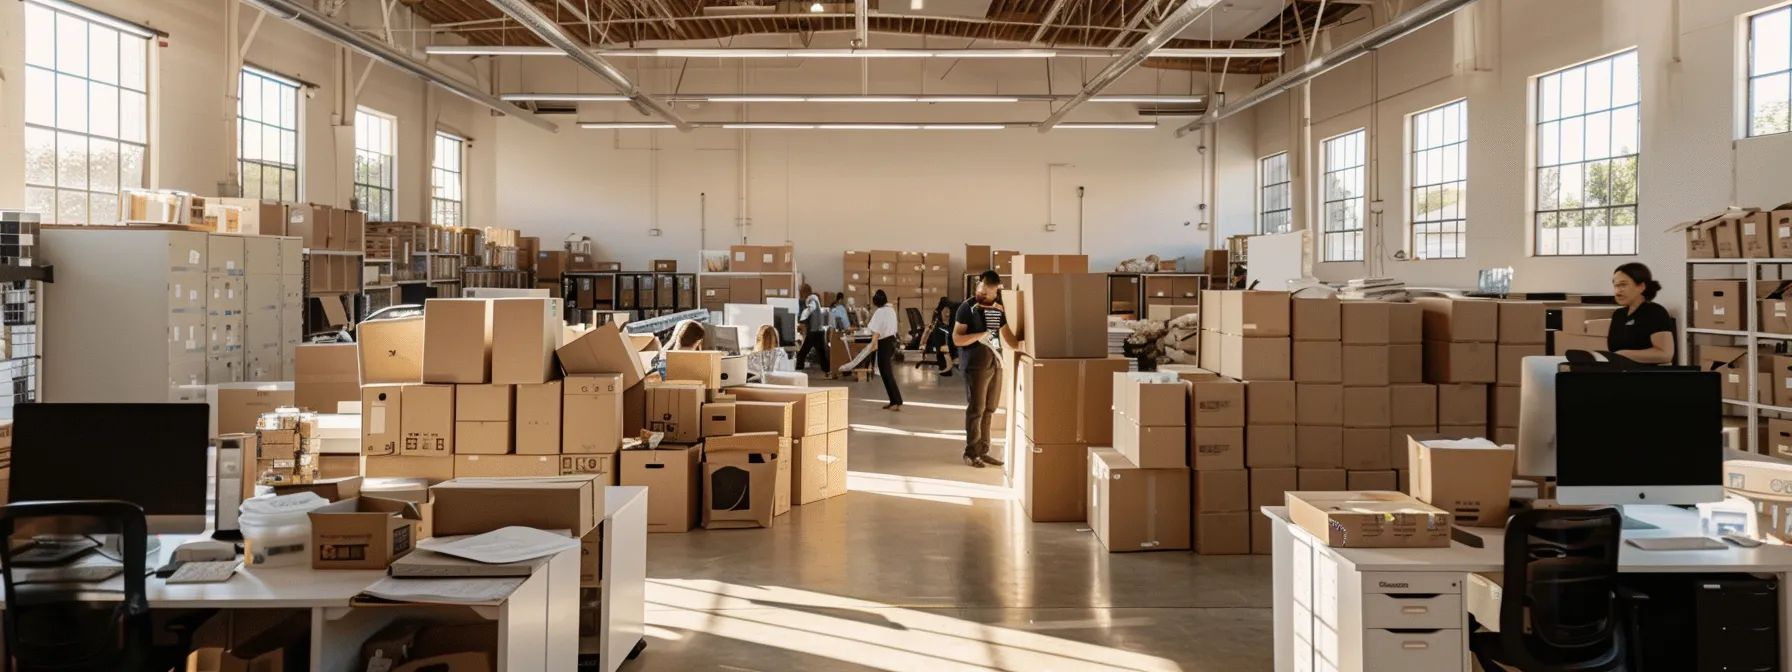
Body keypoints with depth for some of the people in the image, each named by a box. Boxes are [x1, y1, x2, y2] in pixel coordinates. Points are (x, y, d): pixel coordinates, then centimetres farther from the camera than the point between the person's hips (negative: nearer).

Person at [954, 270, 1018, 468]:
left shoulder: (998, 309, 11)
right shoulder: (968, 307, -6)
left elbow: (1007, 335, 20)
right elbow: (956, 339, -11)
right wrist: (980, 335, -21)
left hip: (996, 363, 6)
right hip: (976, 365, -6)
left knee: (989, 410, 9)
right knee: (976, 409, -3)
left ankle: (983, 451, 16)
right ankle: (971, 453, 5)